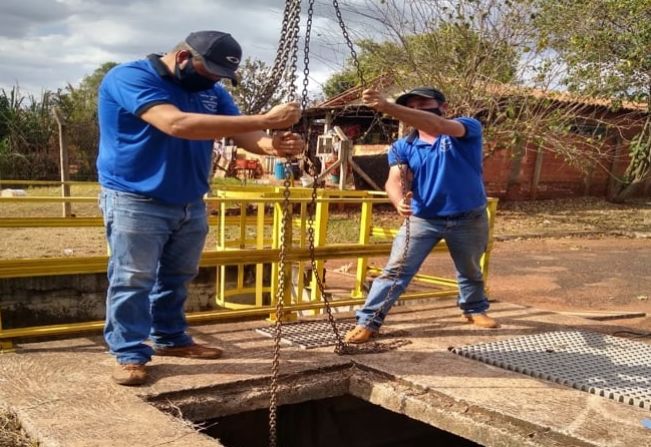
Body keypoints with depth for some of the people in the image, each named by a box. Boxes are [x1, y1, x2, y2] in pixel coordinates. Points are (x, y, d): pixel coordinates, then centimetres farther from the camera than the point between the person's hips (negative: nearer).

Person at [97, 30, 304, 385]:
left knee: (177, 278, 16)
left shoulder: (212, 92, 7)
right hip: (135, 202, -7)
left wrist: (272, 144, -30)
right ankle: (130, 354, 9)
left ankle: (171, 339, 30)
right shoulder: (129, 77, -18)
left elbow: (244, 134, -3)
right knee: (133, 280, -3)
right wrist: (264, 120, -38)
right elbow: (176, 123, -34)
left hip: (190, 203, 7)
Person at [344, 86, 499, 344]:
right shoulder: (404, 147, -3)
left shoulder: (467, 130, -13)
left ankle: (475, 309, 47)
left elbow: (435, 125, -34)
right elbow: (395, 180, -17)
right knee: (396, 270, -8)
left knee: (470, 270, 21)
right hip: (422, 219, 1)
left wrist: (387, 107, -45)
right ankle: (368, 321, -4)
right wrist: (399, 201, -44)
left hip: (469, 219, -1)